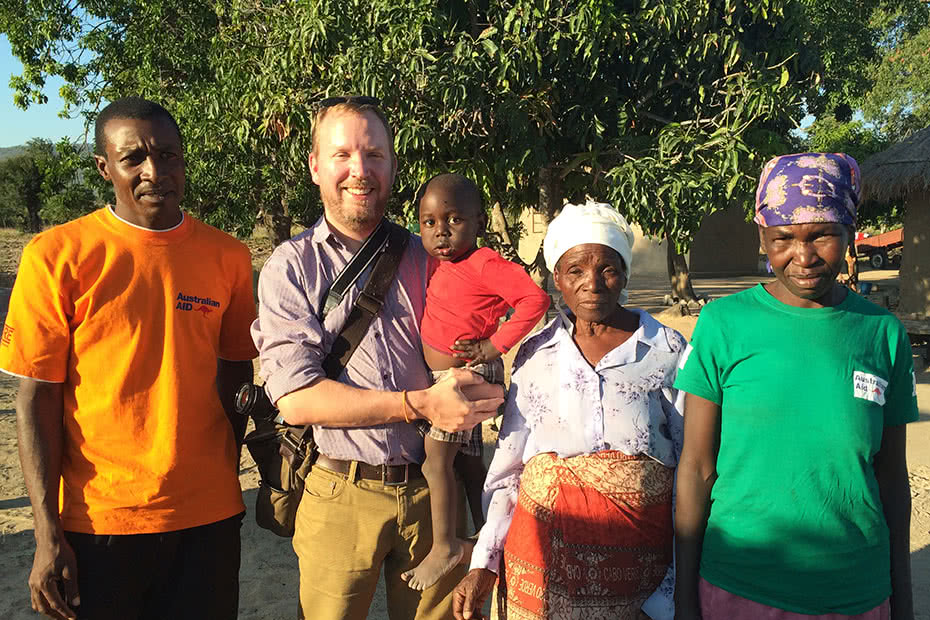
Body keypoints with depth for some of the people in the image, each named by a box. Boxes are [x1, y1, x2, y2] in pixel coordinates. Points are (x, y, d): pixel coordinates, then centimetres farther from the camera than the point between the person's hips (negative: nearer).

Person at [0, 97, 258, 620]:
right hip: (99, 520, -2)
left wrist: (228, 476, 8)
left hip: (210, 516, 2)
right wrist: (48, 534, -8)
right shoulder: (58, 255, -6)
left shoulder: (228, 256, 0)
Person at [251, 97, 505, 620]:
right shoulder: (291, 267, -2)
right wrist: (421, 405, -18)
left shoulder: (428, 259, 8)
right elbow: (297, 398, -13)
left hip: (430, 491, 3)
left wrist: (481, 387, -11)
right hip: (341, 497, -2)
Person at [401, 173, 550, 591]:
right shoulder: (440, 266, 5)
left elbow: (535, 299, -27)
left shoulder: (484, 265, -20)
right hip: (439, 377, 9)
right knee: (467, 458, 18)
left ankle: (444, 547, 9)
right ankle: (483, 534, 34)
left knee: (435, 455, -5)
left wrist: (494, 345, -23)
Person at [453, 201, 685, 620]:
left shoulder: (669, 352, -3)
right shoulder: (535, 354, 4)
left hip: (637, 561, -1)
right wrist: (484, 563, 0)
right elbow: (508, 469, 8)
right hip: (544, 555, 2)